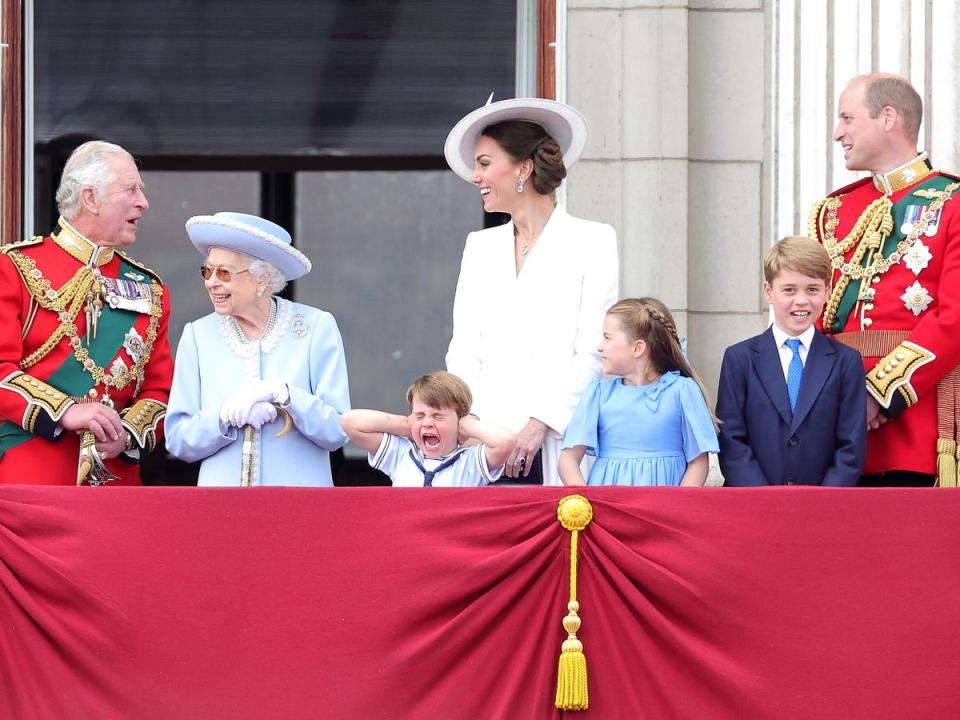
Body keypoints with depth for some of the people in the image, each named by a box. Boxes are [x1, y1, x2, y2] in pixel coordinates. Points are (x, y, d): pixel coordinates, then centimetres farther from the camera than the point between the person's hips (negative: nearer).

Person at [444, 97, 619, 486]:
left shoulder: (592, 241, 4)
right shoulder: (480, 246, 19)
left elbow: (593, 352, -4)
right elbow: (464, 350, 13)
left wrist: (541, 423, -12)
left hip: (557, 443, -4)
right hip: (485, 439, 4)